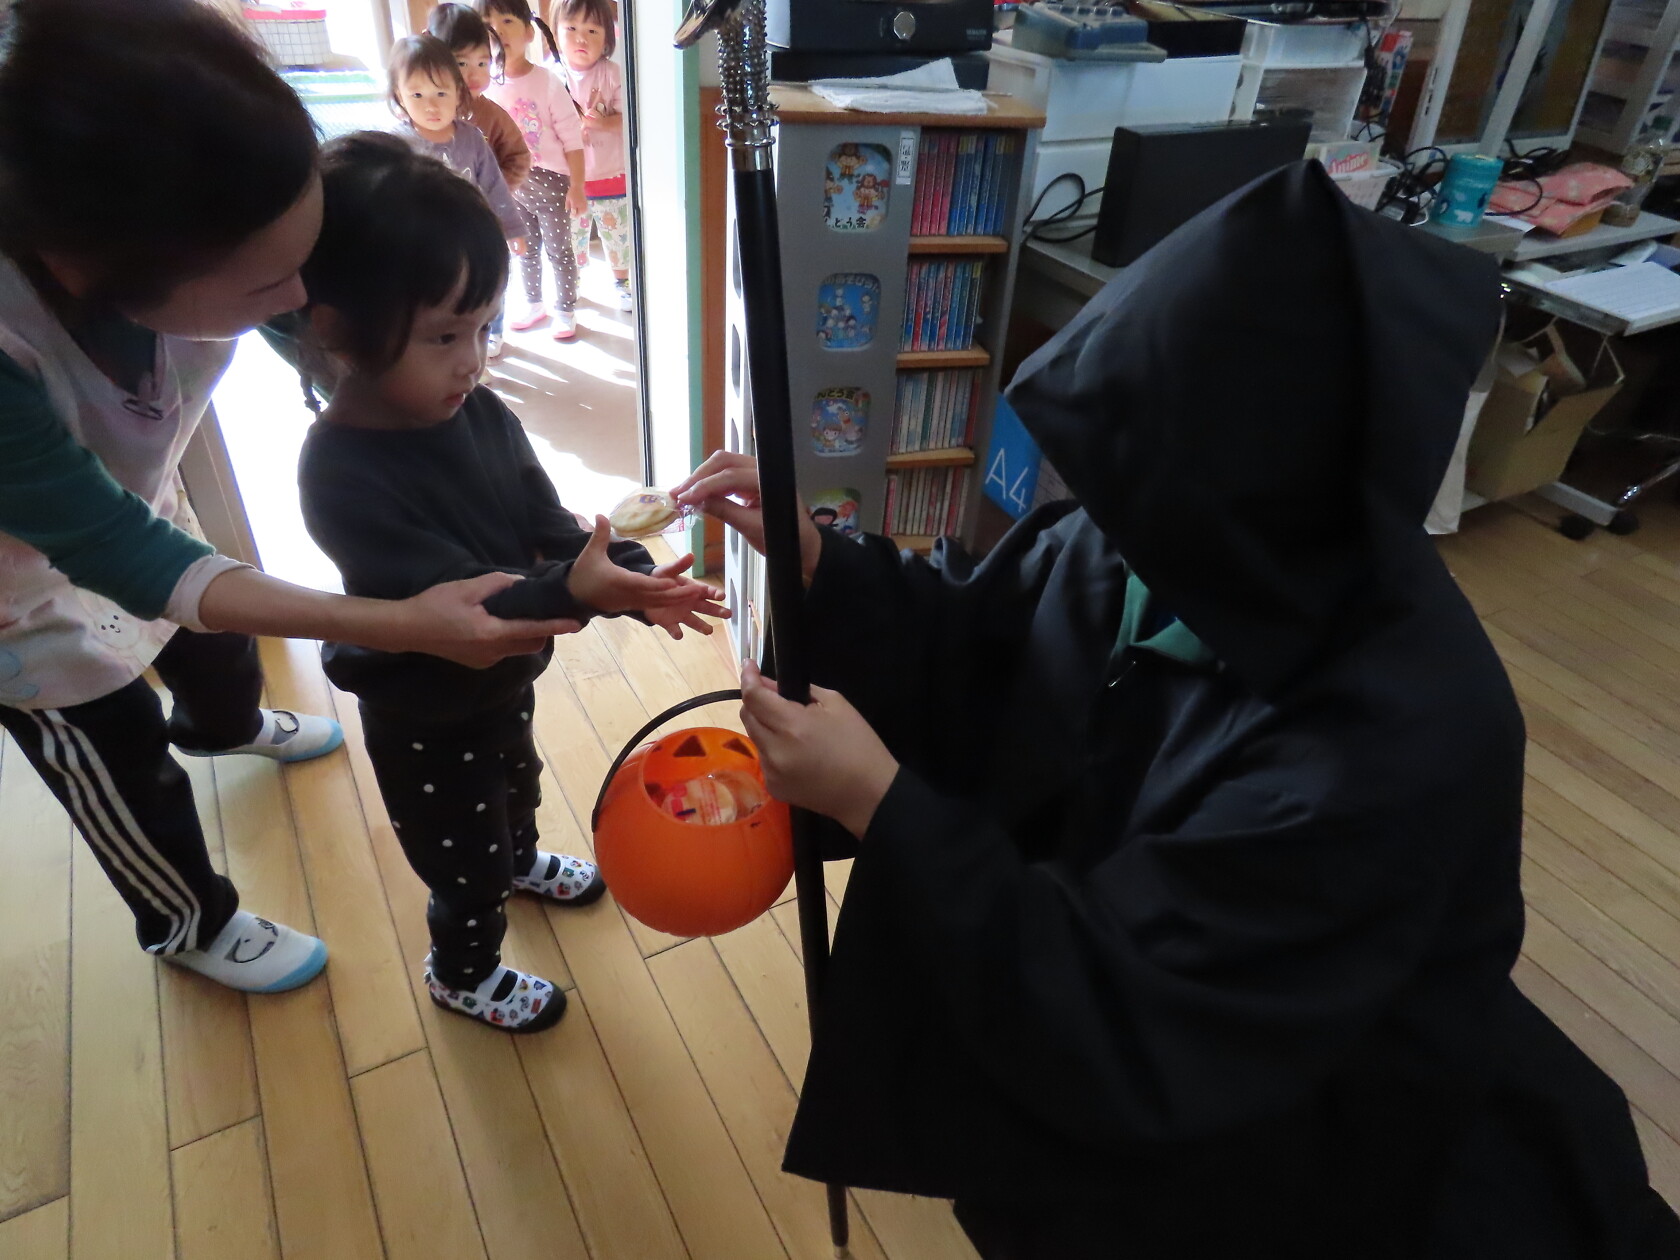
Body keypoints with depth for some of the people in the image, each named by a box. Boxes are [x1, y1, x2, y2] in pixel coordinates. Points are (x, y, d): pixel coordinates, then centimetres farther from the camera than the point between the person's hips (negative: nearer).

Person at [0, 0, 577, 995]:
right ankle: (190, 924, 44)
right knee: (126, 769, 13)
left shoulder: (193, 234, -32)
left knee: (219, 641, 30)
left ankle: (226, 727, 67)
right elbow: (124, 555, -37)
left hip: (121, 499, 5)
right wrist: (402, 625, -47)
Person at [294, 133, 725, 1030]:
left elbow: (550, 529, -12)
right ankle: (462, 973, 47)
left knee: (516, 782, 35)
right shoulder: (341, 472, -33)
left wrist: (630, 579, -30)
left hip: (503, 679, 7)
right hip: (425, 717, -6)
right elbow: (446, 596, -36)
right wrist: (573, 592, -50)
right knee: (465, 863, 16)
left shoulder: (480, 415, -13)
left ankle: (521, 860, 67)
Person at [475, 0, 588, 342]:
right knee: (526, 249, 18)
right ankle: (533, 304, 34)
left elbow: (572, 137, -11)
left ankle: (566, 311, 21)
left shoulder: (547, 81, -13)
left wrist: (577, 185, -13)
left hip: (550, 180, -4)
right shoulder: (486, 85, -2)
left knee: (558, 250, 6)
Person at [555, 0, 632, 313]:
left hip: (611, 175, -1)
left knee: (617, 232, 11)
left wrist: (606, 123, -27)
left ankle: (622, 283, 32)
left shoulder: (614, 74, -8)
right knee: (570, 234, 16)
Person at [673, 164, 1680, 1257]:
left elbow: (1119, 1044, -32)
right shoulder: (1203, 552, -17)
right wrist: (816, 558, -16)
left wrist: (881, 803, -34)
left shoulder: (1380, 755, -37)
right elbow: (979, 644, -3)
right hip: (1114, 937, 6)